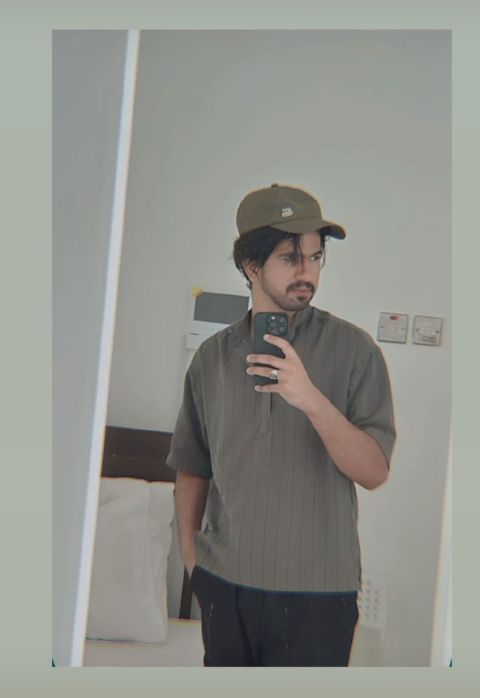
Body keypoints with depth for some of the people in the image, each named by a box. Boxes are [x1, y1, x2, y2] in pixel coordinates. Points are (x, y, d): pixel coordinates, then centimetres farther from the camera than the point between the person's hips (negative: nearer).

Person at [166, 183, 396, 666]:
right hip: (223, 584, 3)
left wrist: (311, 399, -26)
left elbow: (375, 472, -14)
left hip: (317, 592, -2)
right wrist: (190, 557, 7)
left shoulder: (353, 349, -8)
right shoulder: (212, 356, 1)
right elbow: (192, 468, 10)